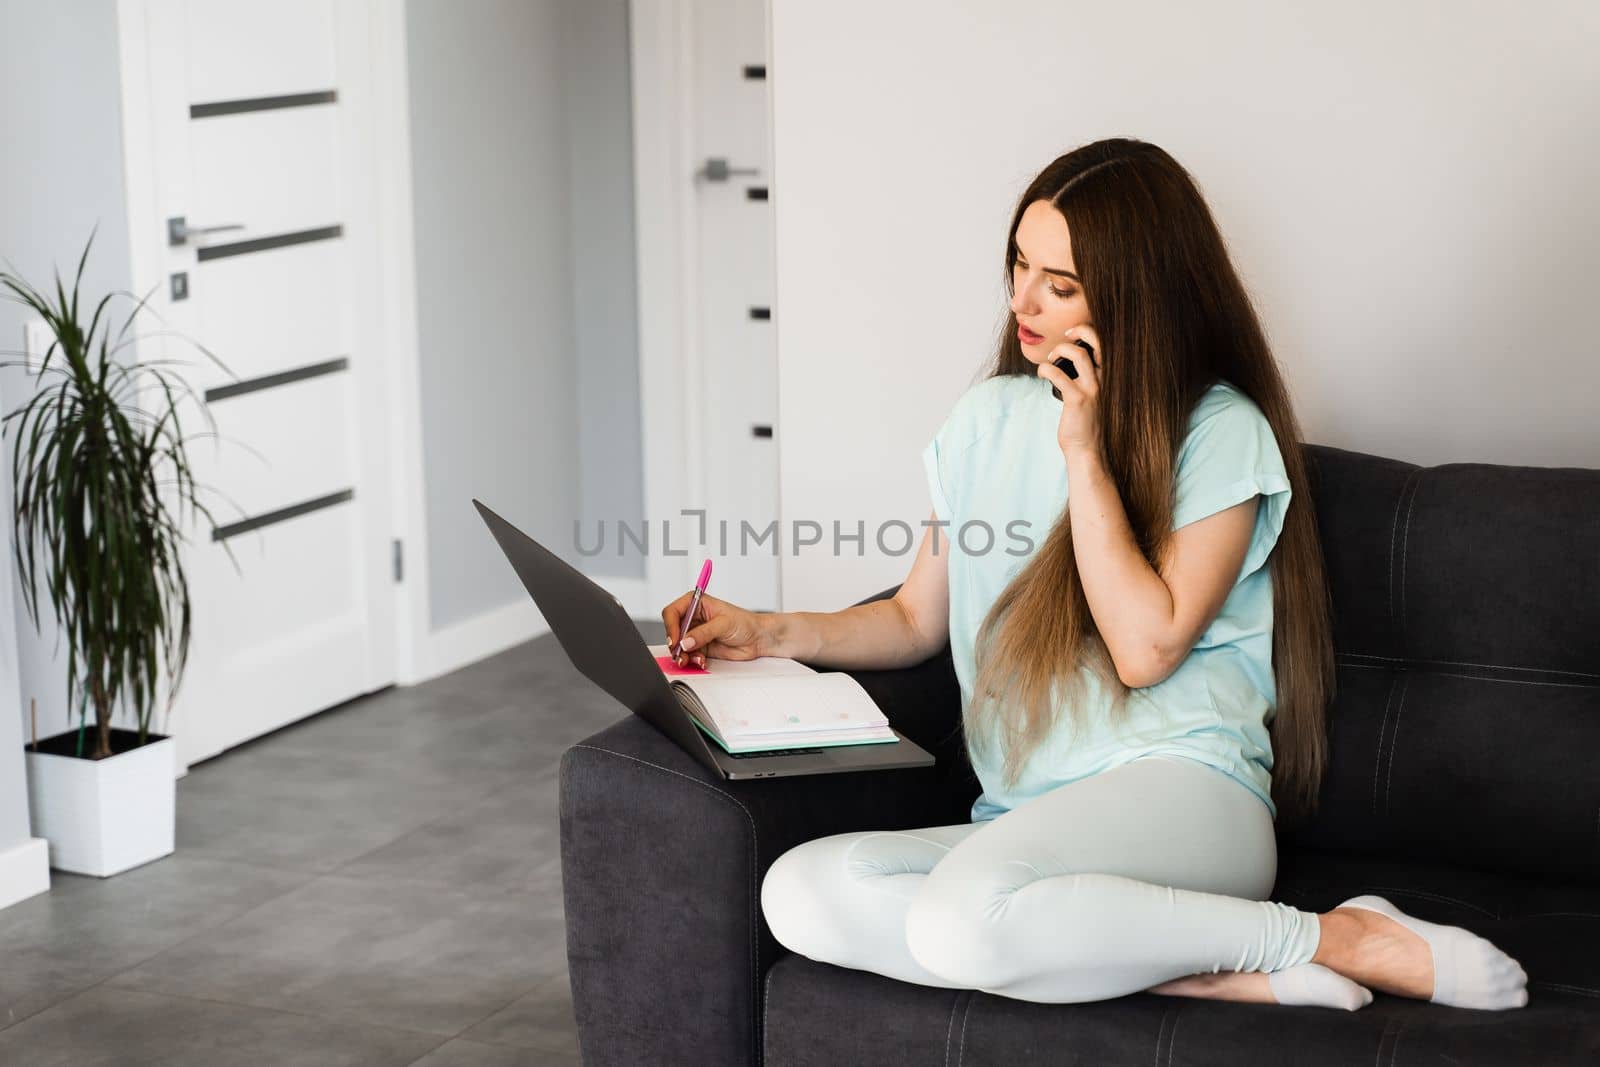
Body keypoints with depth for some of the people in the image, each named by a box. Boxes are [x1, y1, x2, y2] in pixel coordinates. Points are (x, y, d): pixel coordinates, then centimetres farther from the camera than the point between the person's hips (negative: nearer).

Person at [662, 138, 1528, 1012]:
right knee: (797, 892, -22)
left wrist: (1085, 451, -9)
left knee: (965, 914, -37)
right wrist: (770, 633, 10)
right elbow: (918, 618, 24)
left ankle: (1337, 939, -18)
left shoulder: (1219, 432, -1)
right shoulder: (988, 418, 17)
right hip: (1019, 822, 7)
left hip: (1180, 787, -7)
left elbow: (1145, 647, -11)